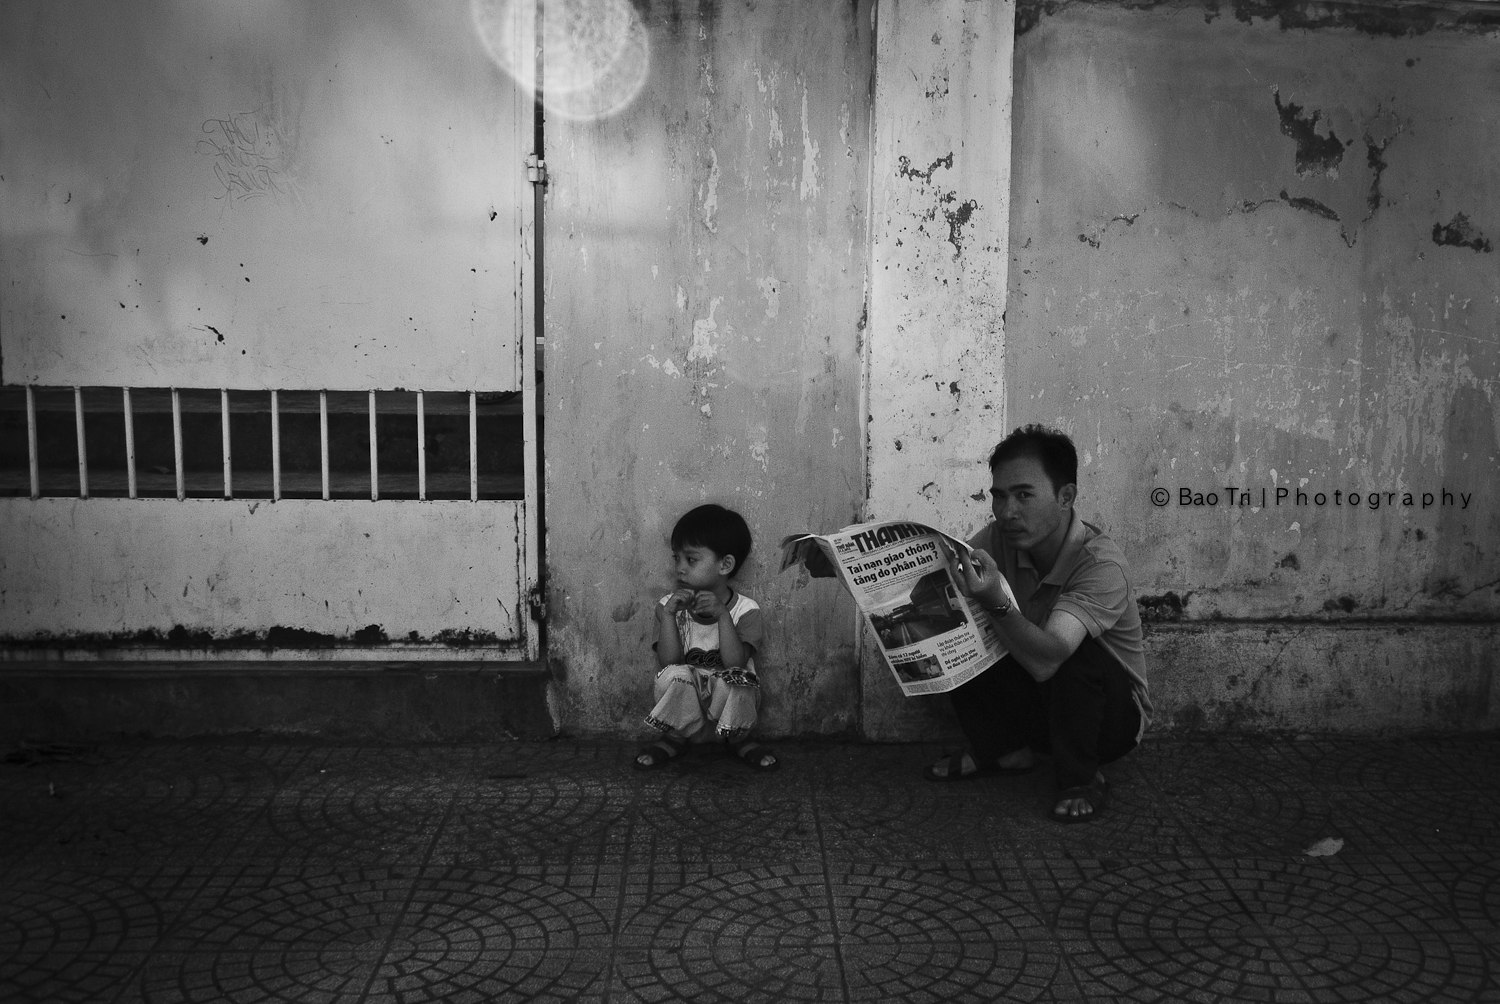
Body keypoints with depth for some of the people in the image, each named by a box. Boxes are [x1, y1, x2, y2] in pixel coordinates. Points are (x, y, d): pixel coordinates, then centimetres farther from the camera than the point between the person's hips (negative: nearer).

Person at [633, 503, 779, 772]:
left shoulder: (746, 610, -9)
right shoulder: (669, 606, -3)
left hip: (728, 706, -1)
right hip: (683, 707, 1)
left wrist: (722, 615, -30)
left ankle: (740, 739, -3)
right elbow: (667, 662, -14)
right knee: (673, 675, -30)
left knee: (736, 680, -33)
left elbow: (735, 664, -22)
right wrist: (668, 614, -24)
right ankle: (675, 737, -3)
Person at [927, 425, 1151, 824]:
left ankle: (1081, 779, -10)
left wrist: (996, 603, -58)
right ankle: (1000, 749, 7)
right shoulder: (999, 540, -12)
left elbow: (1045, 659, -42)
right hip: (1040, 701, 5)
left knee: (1076, 654, -36)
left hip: (1114, 713, -5)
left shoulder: (1102, 565, -31)